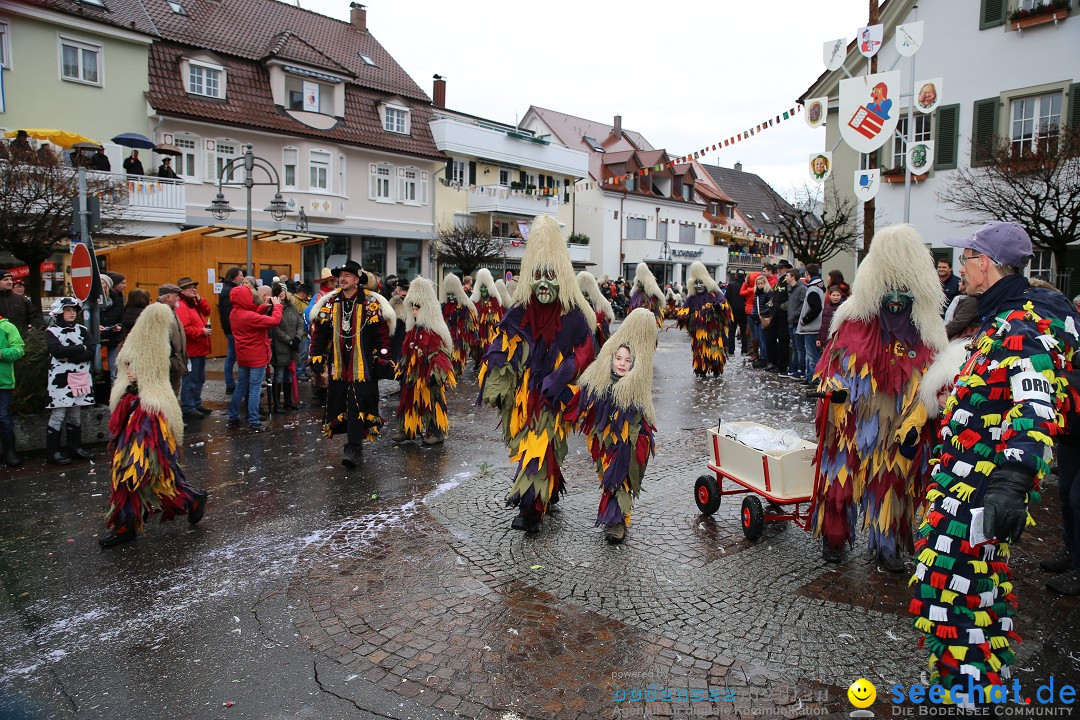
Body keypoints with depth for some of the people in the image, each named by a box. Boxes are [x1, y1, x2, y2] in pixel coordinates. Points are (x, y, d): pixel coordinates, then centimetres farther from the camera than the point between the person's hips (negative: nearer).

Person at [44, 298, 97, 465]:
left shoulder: (82, 330, 11)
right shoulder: (51, 331, 1)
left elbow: (92, 352, -2)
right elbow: (57, 350, -16)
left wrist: (69, 357, -12)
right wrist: (81, 348, -8)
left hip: (80, 378, 4)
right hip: (60, 378, -4)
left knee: (75, 415, 10)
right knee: (58, 415, -5)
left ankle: (75, 447, 19)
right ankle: (52, 452, 0)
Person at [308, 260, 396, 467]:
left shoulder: (372, 304, -5)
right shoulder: (329, 303, 8)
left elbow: (382, 334, -4)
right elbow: (319, 332, 12)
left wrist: (383, 359, -6)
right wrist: (317, 356, 9)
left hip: (363, 366, -5)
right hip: (338, 365, 5)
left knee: (358, 406, -8)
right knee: (339, 404, 11)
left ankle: (354, 448, -4)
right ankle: (354, 442, 27)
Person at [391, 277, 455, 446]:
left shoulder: (435, 329, -13)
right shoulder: (413, 328, 11)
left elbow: (439, 353, -17)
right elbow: (406, 351, 18)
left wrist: (435, 372, -21)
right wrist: (402, 368, 18)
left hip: (427, 373, -8)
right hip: (413, 372, 8)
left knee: (432, 400, 0)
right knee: (410, 399, 11)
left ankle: (437, 433, 10)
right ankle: (407, 429, 20)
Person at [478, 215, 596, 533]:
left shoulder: (574, 314, -7)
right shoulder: (519, 313, 2)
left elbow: (583, 352, -6)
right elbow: (500, 349, 4)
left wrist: (558, 380, -17)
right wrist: (494, 385, -6)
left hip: (553, 396, -4)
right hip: (523, 393, 4)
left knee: (541, 444, -10)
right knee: (534, 444, 15)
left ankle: (531, 509, -7)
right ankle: (550, 491, 37)